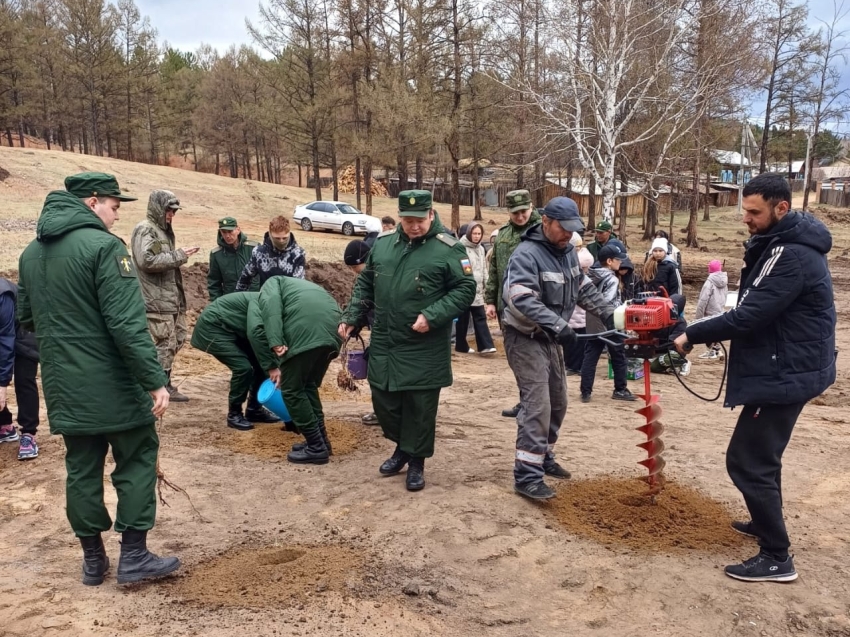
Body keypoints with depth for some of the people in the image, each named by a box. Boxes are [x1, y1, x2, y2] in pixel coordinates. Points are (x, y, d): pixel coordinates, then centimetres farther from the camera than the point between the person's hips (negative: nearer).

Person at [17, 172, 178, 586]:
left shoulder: (31, 253, 10)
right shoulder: (103, 246, -16)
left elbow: (27, 320, 19)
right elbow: (128, 324, -22)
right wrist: (155, 380, -20)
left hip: (64, 387, 7)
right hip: (113, 385, -7)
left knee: (82, 469, 14)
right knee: (136, 461, 7)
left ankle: (93, 559, 24)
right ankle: (134, 557, 10)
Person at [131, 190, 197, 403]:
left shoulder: (163, 230, 19)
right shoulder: (145, 230, -11)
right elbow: (147, 260, -24)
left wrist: (179, 256, 9)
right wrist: (177, 256, -19)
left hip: (171, 298, 10)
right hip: (156, 300, -10)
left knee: (177, 339, 16)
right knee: (164, 344, -4)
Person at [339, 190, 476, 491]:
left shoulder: (447, 249, -10)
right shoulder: (383, 243, 5)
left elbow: (465, 289, -10)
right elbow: (365, 285, 15)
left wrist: (432, 316, -19)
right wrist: (352, 317, 9)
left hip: (424, 348, -5)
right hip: (384, 343, 5)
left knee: (419, 405, 4)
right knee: (383, 399, 12)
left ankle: (416, 461, 23)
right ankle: (403, 446, 36)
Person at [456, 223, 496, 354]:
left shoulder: (480, 249, 13)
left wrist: (486, 285, 14)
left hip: (477, 289, 6)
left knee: (480, 317, 1)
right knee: (463, 318, 3)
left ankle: (485, 345, -2)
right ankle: (461, 346, 14)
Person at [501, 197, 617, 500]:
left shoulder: (568, 251, 7)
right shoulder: (527, 255, -21)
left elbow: (584, 288, 15)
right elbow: (523, 300, -32)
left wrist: (608, 313, 1)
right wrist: (558, 326, -38)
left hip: (550, 338, 9)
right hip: (525, 338, -9)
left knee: (557, 402, 16)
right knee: (537, 405, -13)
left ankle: (543, 458, 32)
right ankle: (526, 475, -8)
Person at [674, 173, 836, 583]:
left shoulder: (792, 255, -23)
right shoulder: (779, 244, 10)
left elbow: (750, 316, -28)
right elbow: (757, 310, 14)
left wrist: (693, 335, -17)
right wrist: (718, 332, 0)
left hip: (785, 374, -11)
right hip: (783, 367, 11)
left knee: (747, 460, -7)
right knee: (761, 454, 24)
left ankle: (777, 559, 3)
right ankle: (766, 522, 42)